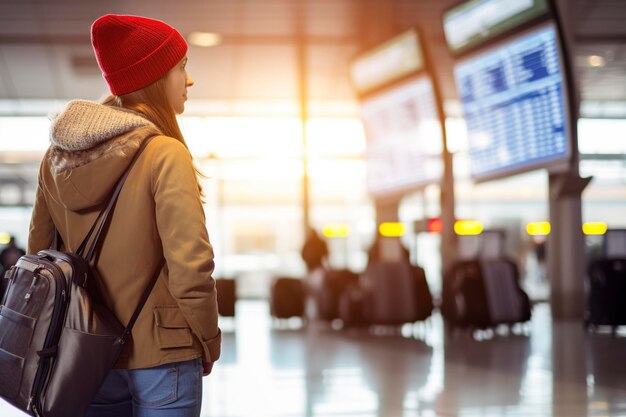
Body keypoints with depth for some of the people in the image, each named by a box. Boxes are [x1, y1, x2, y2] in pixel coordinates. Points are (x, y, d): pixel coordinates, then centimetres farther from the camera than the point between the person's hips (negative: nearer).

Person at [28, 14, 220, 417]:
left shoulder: (57, 156, 2)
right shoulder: (164, 155, -16)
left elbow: (39, 251, 9)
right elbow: (190, 266, -20)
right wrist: (209, 343, -5)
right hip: (160, 357, -5)